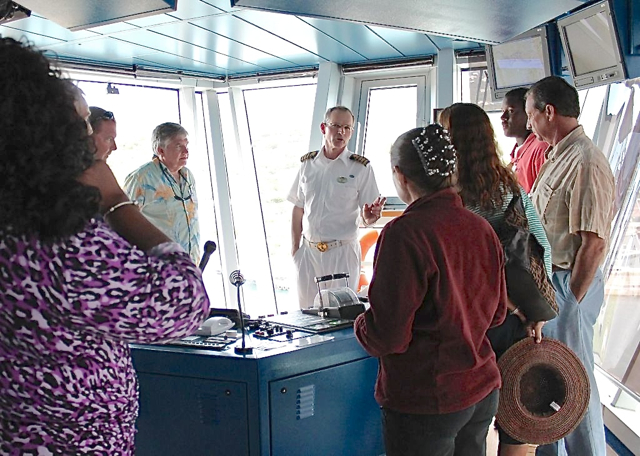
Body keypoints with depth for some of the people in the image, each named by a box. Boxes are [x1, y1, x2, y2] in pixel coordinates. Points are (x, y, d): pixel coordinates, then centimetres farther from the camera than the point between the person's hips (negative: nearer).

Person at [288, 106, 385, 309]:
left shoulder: (360, 167, -4)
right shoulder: (307, 163, 5)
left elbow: (366, 216, -3)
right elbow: (298, 210, 10)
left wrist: (369, 218, -26)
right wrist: (295, 248, 6)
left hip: (342, 251, -3)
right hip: (308, 251, 3)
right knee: (307, 312, 10)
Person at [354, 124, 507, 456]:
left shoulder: (405, 233, -22)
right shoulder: (482, 228, 0)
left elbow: (386, 336, -20)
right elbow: (496, 312, 11)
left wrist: (361, 324, 1)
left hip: (426, 404, -6)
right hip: (483, 391, 7)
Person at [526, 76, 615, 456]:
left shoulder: (586, 163, -20)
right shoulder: (558, 157, 11)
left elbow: (594, 243, -22)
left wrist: (572, 302, -19)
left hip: (569, 284, -10)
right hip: (547, 281, 10)